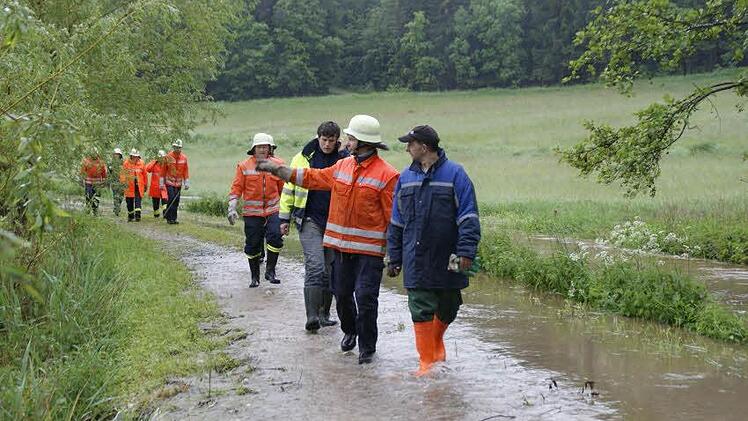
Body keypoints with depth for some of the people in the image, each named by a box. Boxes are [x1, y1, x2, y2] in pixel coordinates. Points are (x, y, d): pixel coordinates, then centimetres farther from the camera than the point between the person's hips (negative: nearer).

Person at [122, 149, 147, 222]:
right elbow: (123, 174, -3)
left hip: (139, 185, 0)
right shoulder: (126, 163, 0)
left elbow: (145, 175, 11)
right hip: (129, 186, 0)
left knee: (138, 200, -11)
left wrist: (145, 185, 12)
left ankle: (137, 215, -15)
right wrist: (124, 182, -15)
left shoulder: (141, 163, 4)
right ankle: (130, 216, 20)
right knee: (129, 201, 7)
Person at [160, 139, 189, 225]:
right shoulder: (168, 157, -6)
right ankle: (170, 218, -7)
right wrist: (161, 183, -2)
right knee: (171, 199, -12)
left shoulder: (184, 158, 2)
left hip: (179, 183, 4)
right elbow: (163, 170, -1)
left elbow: (186, 171, 8)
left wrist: (186, 183, 5)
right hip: (169, 182, -3)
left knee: (176, 201, 6)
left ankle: (173, 218, 13)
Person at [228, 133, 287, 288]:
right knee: (252, 245, 6)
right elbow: (236, 188, 0)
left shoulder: (277, 164, 3)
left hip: (273, 210, 0)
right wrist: (232, 208, -8)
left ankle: (270, 271, -5)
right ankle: (254, 276, 21)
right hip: (252, 212, 0)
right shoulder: (244, 166, 0)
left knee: (275, 237, -18)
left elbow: (283, 188, 11)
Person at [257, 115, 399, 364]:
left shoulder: (386, 175, -11)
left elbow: (393, 216, -11)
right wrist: (277, 170, 19)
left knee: (365, 297, -7)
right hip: (341, 245, 7)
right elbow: (313, 177, 20)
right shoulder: (343, 166, 11)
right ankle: (350, 331, 40)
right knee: (342, 293, 16)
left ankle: (367, 347, 8)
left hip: (369, 249, -7)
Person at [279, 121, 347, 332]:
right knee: (315, 266, -15)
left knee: (330, 270, 9)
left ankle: (324, 314, 20)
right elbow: (289, 188, 9)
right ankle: (312, 316, -16)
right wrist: (284, 218, 7)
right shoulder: (303, 158, 2)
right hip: (310, 221, -2)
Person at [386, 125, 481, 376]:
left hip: (447, 261, -2)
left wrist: (467, 252, -17)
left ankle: (435, 343, 38)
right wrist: (394, 258, 11)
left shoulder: (454, 174, -5)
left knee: (447, 310, 12)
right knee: (421, 311, -3)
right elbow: (396, 223, 13)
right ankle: (427, 361, 5)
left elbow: (468, 218, -8)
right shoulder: (406, 178, 8)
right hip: (416, 261, 2)